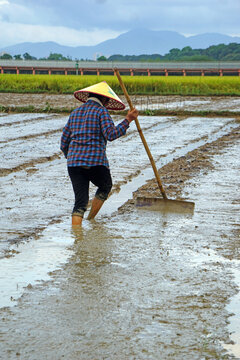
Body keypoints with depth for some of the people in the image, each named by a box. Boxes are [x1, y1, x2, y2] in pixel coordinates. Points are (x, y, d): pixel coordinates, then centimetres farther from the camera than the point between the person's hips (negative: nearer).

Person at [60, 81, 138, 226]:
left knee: (80, 201, 4)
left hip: (74, 161, 5)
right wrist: (128, 120, -9)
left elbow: (64, 141, 18)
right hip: (96, 161, -5)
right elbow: (111, 134, -16)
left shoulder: (75, 113, 18)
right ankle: (91, 220, 23)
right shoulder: (101, 112, -1)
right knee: (105, 187, 25)